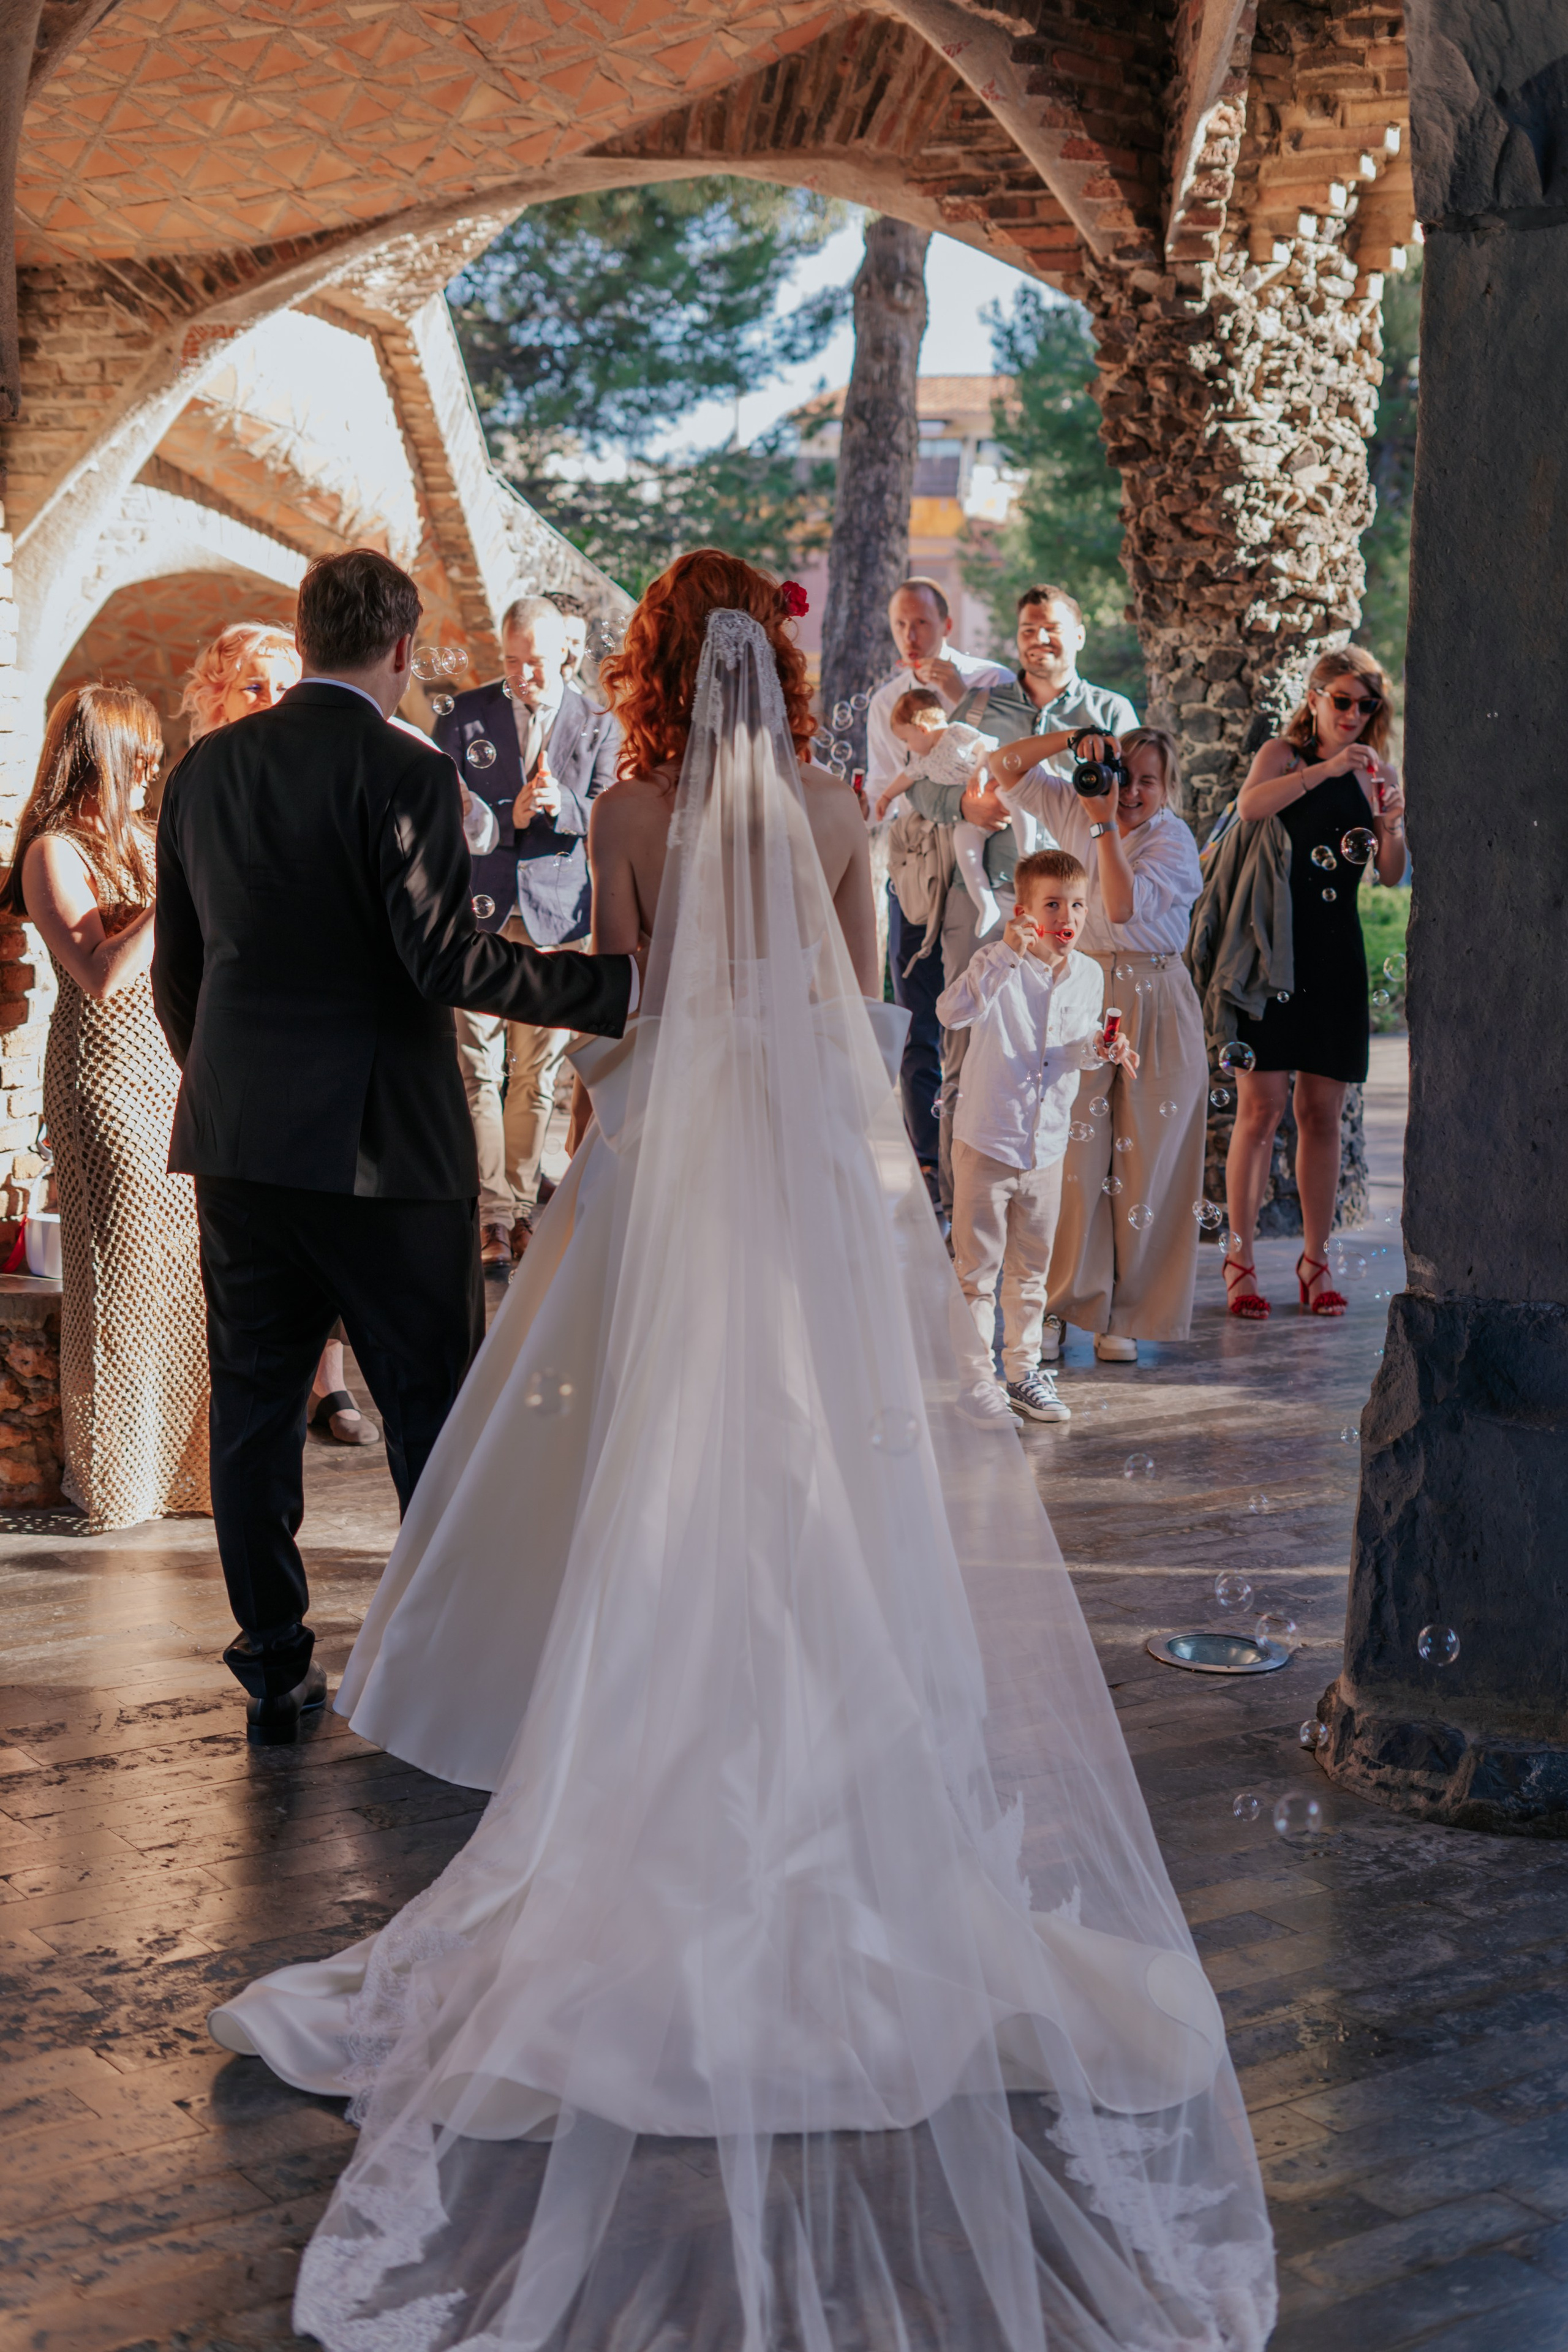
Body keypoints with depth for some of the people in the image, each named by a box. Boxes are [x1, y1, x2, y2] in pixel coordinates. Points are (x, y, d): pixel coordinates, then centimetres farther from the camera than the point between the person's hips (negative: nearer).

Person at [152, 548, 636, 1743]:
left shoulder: (204, 768, 8)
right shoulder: (404, 770, -11)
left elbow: (176, 968, 13)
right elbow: (445, 957, -19)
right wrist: (624, 984, -17)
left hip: (237, 1140, 5)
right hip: (383, 1146, -5)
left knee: (254, 1407, 12)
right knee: (433, 1411, 6)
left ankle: (275, 1666, 17)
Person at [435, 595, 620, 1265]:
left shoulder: (598, 724, 5)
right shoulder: (465, 715, 4)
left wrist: (561, 805, -23)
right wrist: (508, 815, -14)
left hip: (555, 914, 1)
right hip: (478, 910, -1)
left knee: (537, 1072, 6)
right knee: (477, 1067, -4)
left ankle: (521, 1204, 17)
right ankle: (492, 1211, 2)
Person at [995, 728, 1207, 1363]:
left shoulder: (1174, 840, -6)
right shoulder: (1075, 809, 6)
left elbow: (1124, 906, -19)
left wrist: (1106, 823, -21)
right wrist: (1073, 740, -12)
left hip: (1154, 1007, -2)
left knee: (1144, 1161, 0)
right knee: (1071, 1154, -5)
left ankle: (1127, 1315, 9)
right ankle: (1062, 1304, 4)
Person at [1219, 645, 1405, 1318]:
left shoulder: (1377, 774, 13)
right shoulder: (1285, 754, 3)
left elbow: (1391, 877, 6)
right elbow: (1250, 806, -20)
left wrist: (1391, 828, -13)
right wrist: (1326, 769, -27)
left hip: (1336, 954, 4)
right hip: (1272, 946, -4)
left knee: (1322, 1112, 6)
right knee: (1260, 1106, -6)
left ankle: (1315, 1261, 12)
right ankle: (1240, 1259, -1)